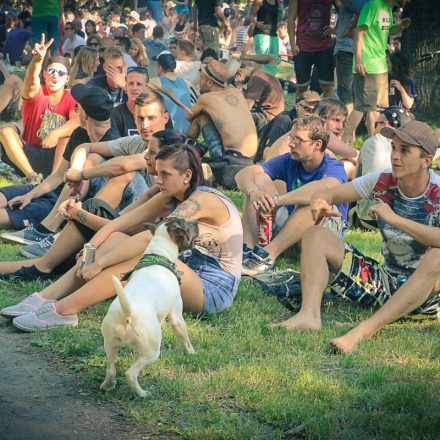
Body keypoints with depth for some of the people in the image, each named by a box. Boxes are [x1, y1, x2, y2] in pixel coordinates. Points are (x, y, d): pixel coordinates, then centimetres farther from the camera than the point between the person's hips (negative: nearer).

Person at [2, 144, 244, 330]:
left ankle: (63, 310, -33)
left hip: (213, 290, -9)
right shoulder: (170, 199, 7)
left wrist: (100, 263, -27)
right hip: (188, 277, 9)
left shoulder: (202, 200, -20)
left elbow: (148, 238, -29)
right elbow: (119, 223, 1)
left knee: (144, 252, -32)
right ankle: (45, 298, -16)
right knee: (115, 239, -6)